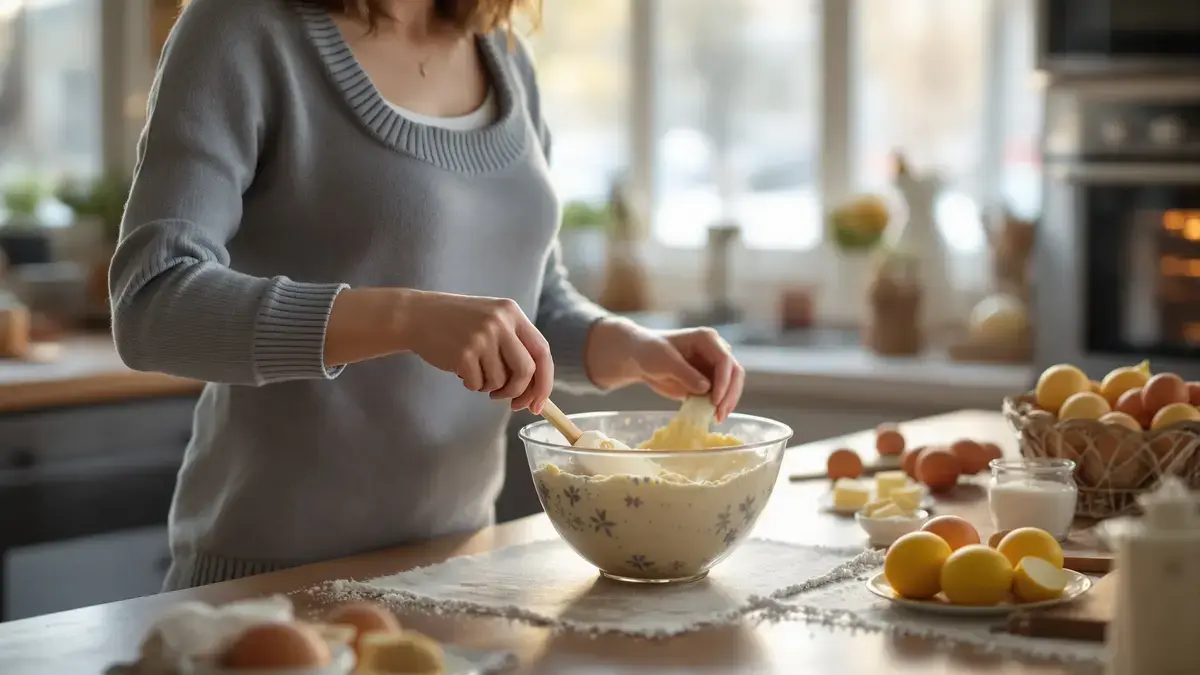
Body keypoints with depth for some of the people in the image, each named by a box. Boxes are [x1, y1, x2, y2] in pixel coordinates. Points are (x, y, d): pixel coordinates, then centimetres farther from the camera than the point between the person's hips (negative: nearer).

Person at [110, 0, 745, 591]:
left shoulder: (503, 54, 6)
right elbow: (151, 303, -23)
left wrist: (636, 350, -6)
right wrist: (404, 318, -34)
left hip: (457, 553, 6)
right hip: (272, 566, -6)